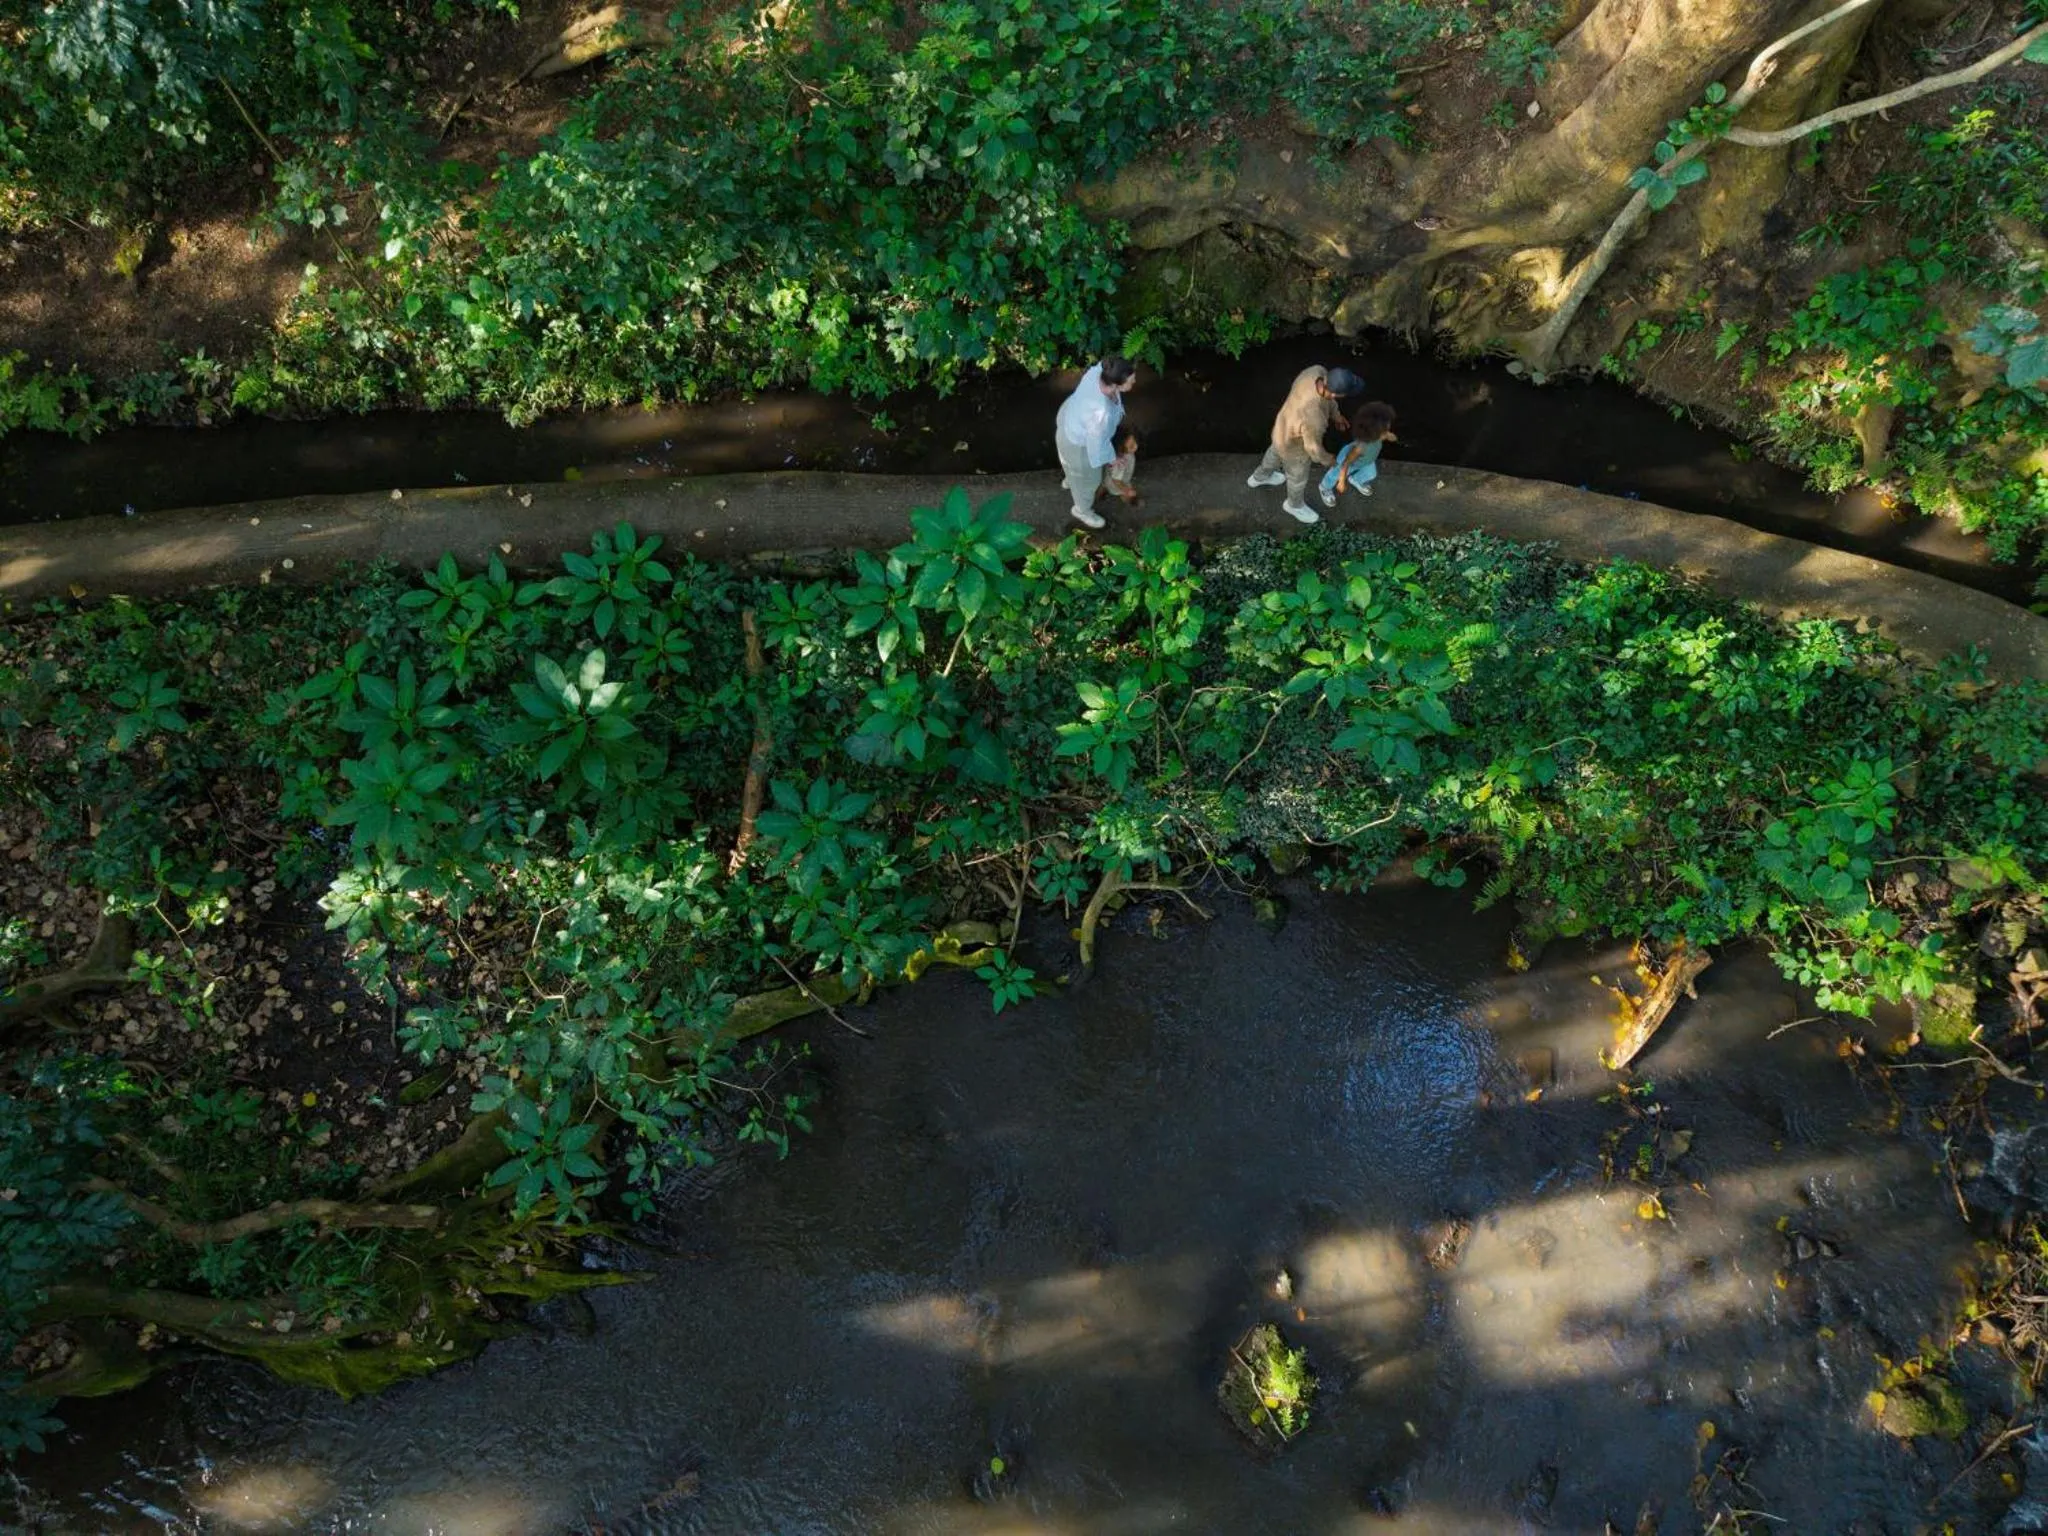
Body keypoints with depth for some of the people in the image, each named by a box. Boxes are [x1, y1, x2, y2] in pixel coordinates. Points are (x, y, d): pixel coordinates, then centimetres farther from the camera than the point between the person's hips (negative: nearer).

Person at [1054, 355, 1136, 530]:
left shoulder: (1099, 370, -27)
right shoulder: (1100, 412, -47)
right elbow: (1097, 441, -27)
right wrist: (1109, 459, -6)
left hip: (1071, 418, 7)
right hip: (1078, 441, -7)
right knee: (1087, 477, 26)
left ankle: (1070, 482, 72)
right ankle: (1082, 511, 57)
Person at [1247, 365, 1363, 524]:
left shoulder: (1317, 371, -31)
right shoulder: (1314, 419, -47)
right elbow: (1313, 447, -26)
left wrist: (1335, 413, 6)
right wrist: (1327, 460, -5)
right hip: (1294, 446, -5)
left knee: (1276, 452, 37)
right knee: (1298, 477, 27)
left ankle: (1260, 476, 66)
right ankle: (1295, 504, 59)